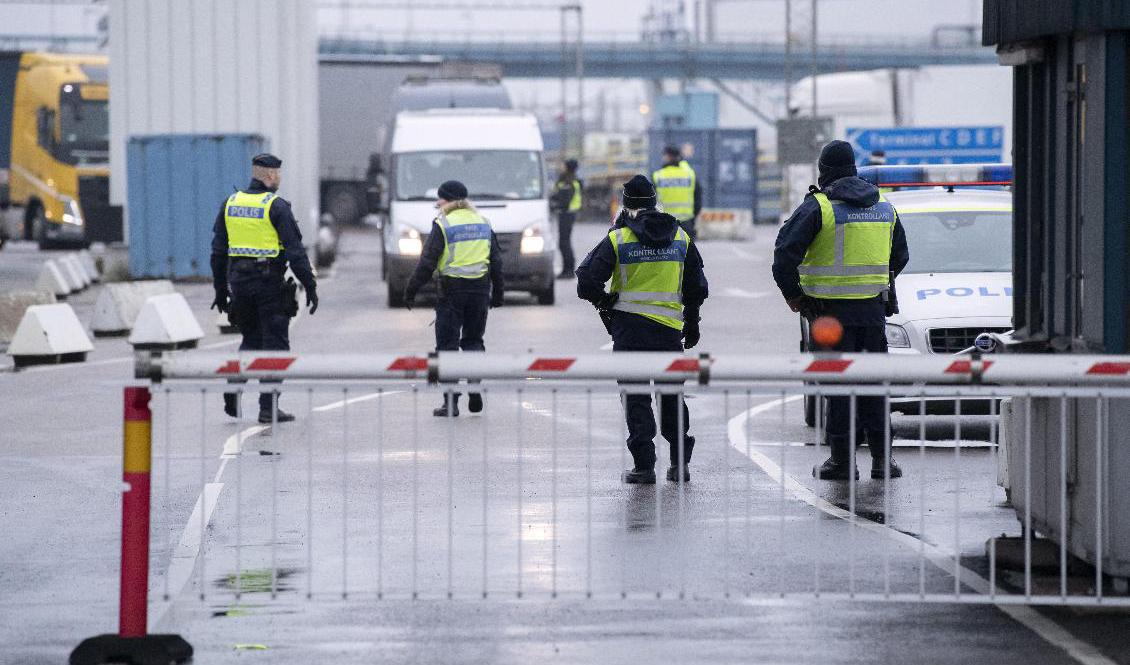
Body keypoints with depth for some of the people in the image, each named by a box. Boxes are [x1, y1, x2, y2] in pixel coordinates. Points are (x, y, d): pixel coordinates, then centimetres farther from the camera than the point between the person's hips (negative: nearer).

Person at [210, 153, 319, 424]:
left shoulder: (230, 203, 8)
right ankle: (269, 407, 1)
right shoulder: (276, 206, -10)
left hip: (239, 280, 5)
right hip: (270, 281, -5)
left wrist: (220, 289, 18)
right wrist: (310, 286, -8)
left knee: (251, 340, 19)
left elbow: (218, 251, 11)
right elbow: (295, 250, -12)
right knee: (274, 343, 2)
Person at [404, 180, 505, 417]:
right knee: (473, 340, 18)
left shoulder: (443, 224, -8)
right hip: (480, 290, 5)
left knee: (447, 344, 1)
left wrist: (411, 290, -4)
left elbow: (427, 261, -11)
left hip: (452, 290, -5)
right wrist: (497, 293, 21)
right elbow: (496, 261, 14)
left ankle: (451, 402, -2)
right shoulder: (483, 223, 9)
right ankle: (475, 387, 1)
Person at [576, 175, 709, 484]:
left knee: (636, 397, 2)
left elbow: (588, 279, -8)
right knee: (672, 394, 14)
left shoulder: (618, 239, -6)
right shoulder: (681, 237, 6)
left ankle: (644, 465, -2)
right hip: (670, 329, 3)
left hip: (630, 327, -3)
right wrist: (692, 322, 24)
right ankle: (680, 463, 14)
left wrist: (603, 302, 10)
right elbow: (697, 286, 12)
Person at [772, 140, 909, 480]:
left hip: (832, 310, -4)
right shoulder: (885, 207, 11)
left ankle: (842, 459, 1)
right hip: (874, 310, 4)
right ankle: (882, 456, 11)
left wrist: (792, 294, -2)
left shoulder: (818, 207, -8)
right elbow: (900, 256, 22)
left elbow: (785, 253, -13)